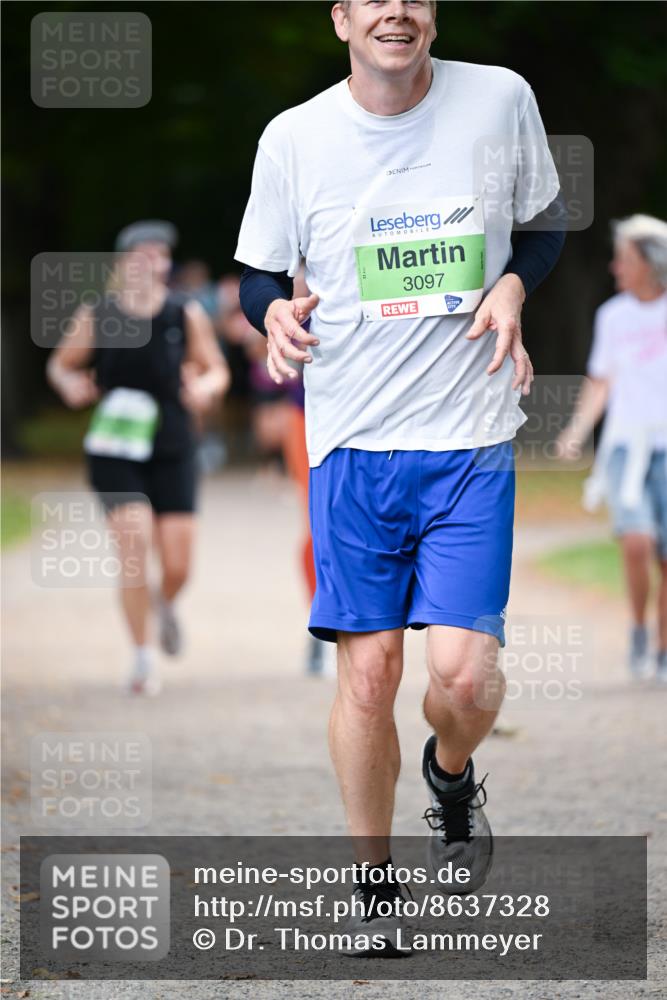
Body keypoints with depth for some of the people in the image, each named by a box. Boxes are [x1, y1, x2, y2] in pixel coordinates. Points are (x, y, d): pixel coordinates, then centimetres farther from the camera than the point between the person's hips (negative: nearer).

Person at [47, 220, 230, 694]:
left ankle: (165, 604, 38)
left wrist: (206, 387, -15)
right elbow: (61, 364, 11)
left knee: (178, 566, -1)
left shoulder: (187, 314, -1)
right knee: (134, 549, -15)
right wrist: (71, 384, -12)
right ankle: (143, 658, -1)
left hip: (173, 453, 1)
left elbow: (216, 370, 7)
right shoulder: (96, 316, -3)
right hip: (116, 453, -1)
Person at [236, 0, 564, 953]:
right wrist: (275, 310, -13)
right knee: (367, 670, -1)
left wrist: (514, 285, -7)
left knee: (464, 671, -9)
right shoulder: (294, 137, -2)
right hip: (351, 441, 0)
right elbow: (258, 275, 9)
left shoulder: (502, 99, -1)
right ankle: (372, 877, 19)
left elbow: (544, 226, 13)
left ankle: (451, 776, 26)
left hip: (472, 438, 0)